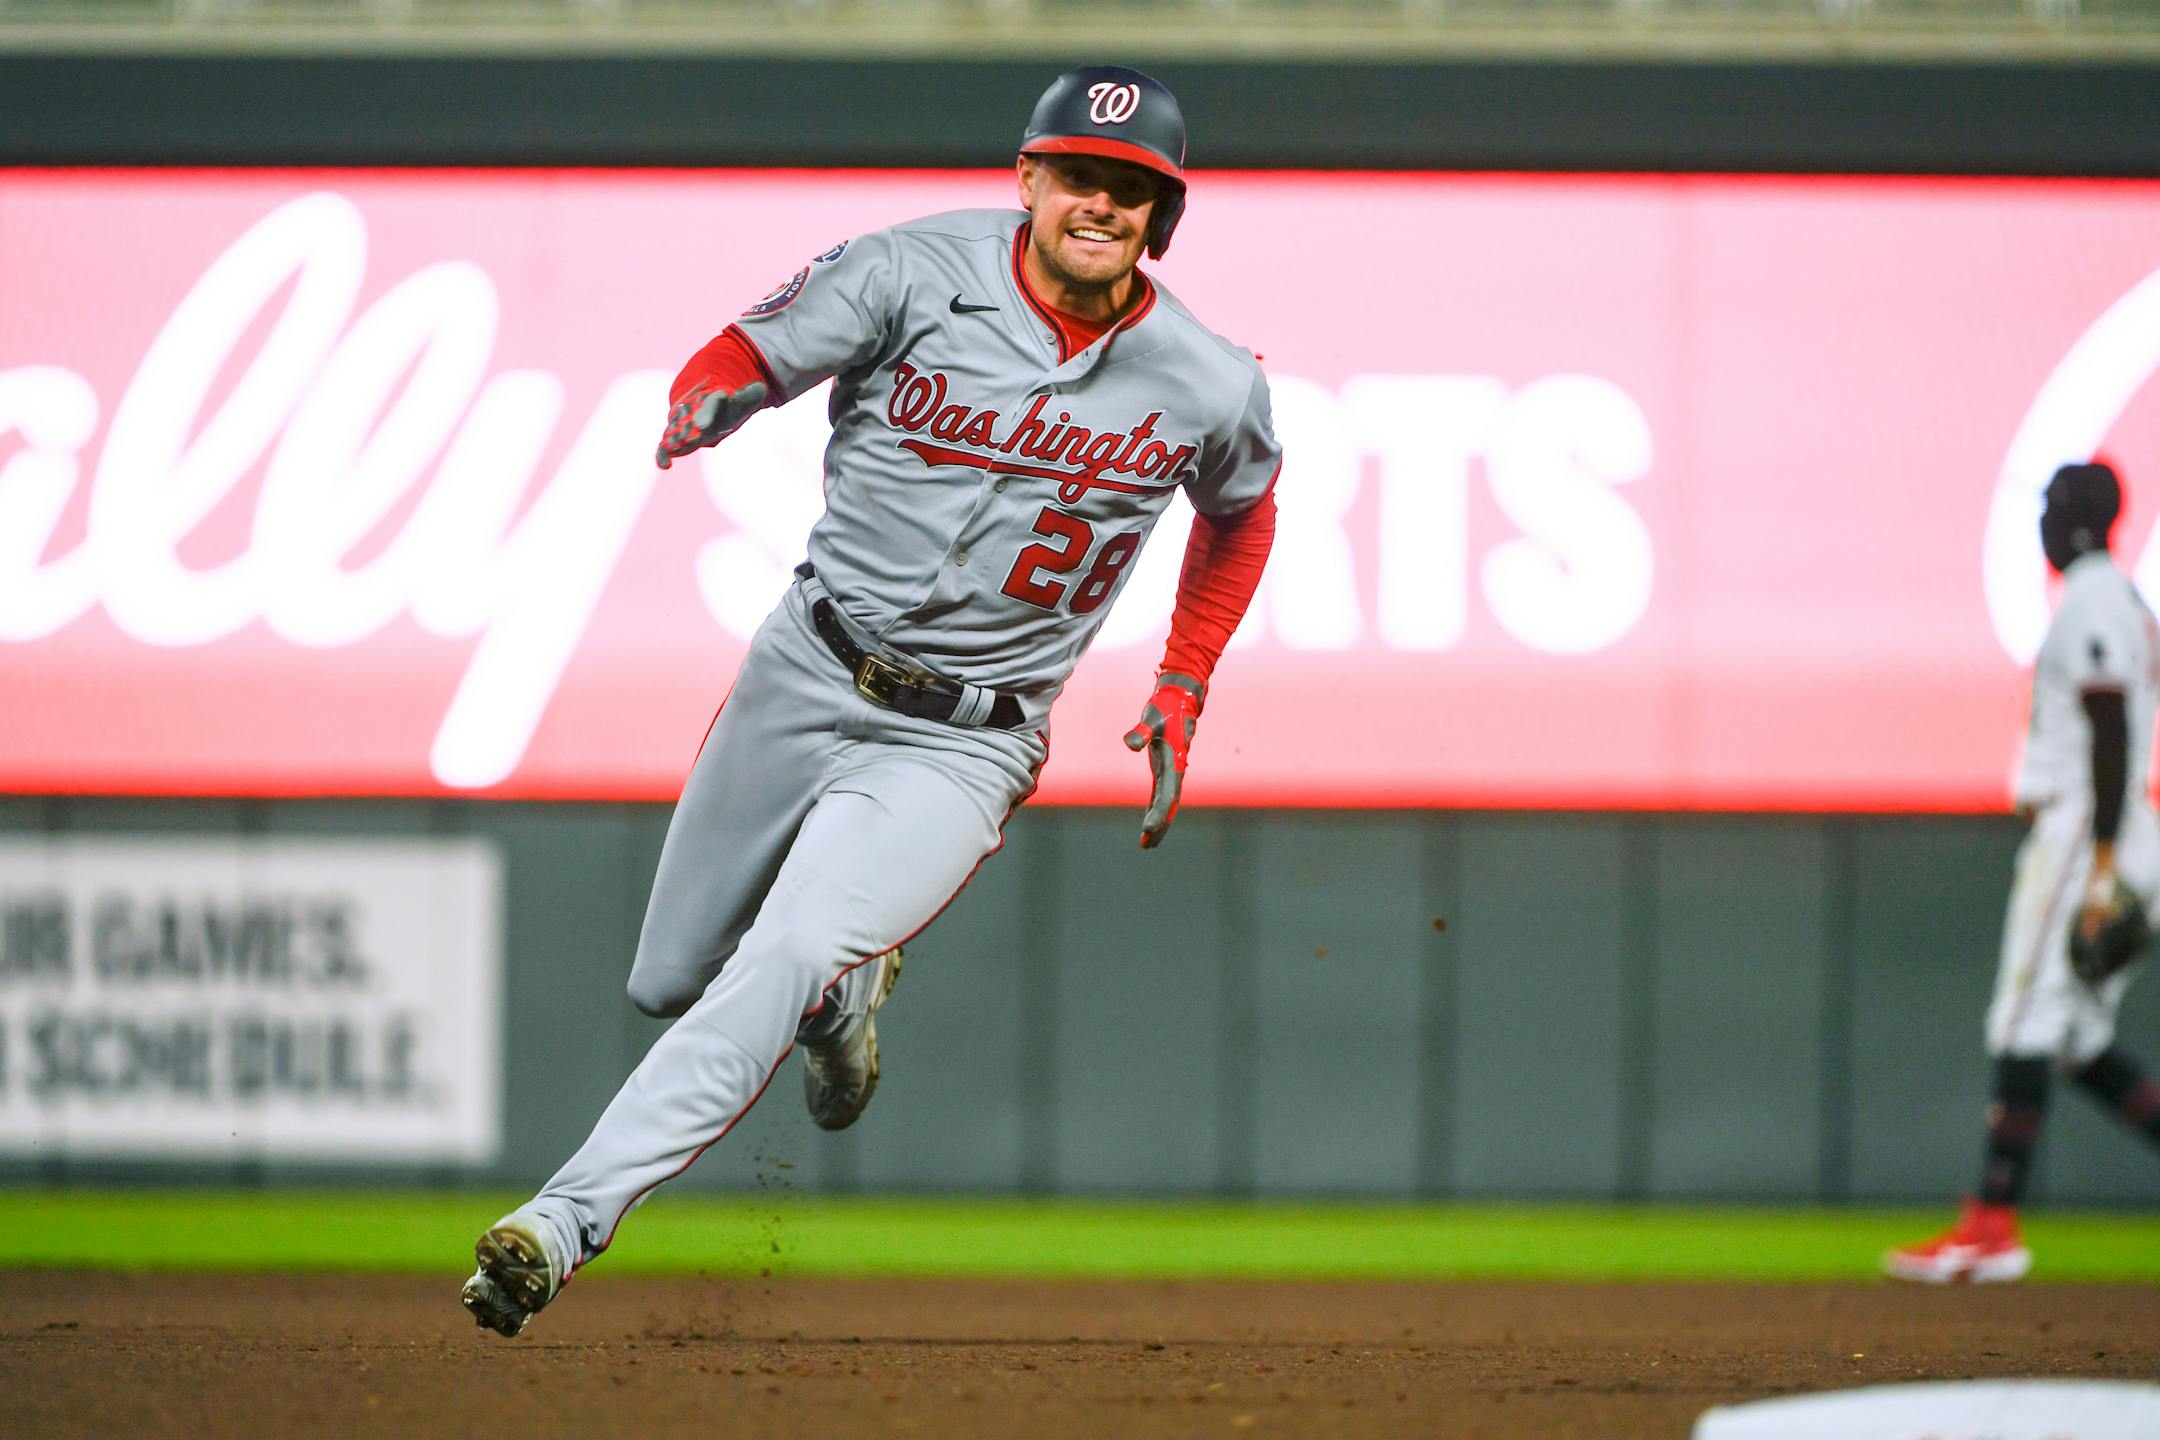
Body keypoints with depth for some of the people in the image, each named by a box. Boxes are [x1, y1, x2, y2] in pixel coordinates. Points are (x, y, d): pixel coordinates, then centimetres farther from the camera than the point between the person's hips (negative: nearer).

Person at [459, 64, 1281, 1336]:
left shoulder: (1208, 389, -6)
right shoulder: (918, 275, -11)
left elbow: (1242, 510, 16)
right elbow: (750, 357, -16)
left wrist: (1184, 691, 12)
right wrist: (701, 405, -40)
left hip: (964, 744, -2)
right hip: (805, 679, 2)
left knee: (784, 961, -26)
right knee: (668, 982, 14)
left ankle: (565, 1223, -31)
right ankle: (847, 989, 47)